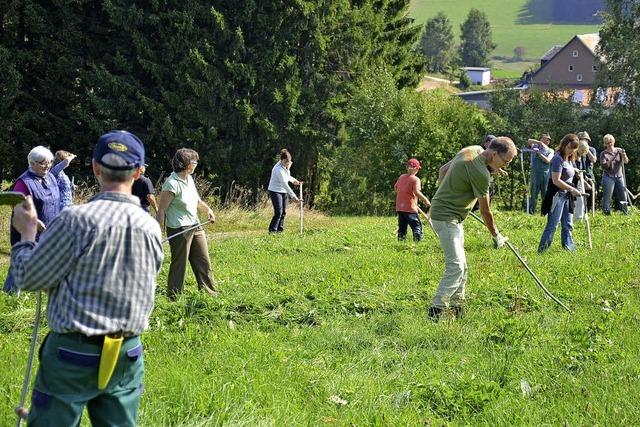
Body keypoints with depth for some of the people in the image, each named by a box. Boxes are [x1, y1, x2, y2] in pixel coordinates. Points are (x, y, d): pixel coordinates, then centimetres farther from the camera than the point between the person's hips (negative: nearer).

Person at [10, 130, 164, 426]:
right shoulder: (150, 227, 0)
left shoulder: (77, 220, -16)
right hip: (128, 355, 5)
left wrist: (27, 232, 8)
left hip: (73, 354, -5)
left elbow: (28, 278, -7)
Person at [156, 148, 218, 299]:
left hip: (195, 226, 9)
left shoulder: (189, 179, 9)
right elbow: (161, 209, -19)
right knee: (179, 265, -1)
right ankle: (173, 298, 10)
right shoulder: (172, 184, -18)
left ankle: (211, 294, 21)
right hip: (179, 230, -9)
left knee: (204, 262, 12)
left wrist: (207, 209, 7)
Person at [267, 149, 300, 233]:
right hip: (275, 191, -8)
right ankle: (272, 230, -10)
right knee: (278, 212, -15)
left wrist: (293, 180, 4)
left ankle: (280, 229, 13)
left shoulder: (286, 166, 0)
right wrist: (293, 195, -37)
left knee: (283, 212, 7)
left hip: (284, 191, 8)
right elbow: (284, 184, -33)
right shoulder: (278, 169, -27)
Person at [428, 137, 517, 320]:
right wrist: (496, 235, 1)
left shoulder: (473, 150, 3)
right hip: (447, 217, -10)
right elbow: (485, 211, -13)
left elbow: (443, 170, 16)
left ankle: (457, 307, 19)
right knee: (456, 266, -16)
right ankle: (436, 310, -18)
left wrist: (446, 194, 25)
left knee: (460, 266, 13)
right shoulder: (480, 172, -24)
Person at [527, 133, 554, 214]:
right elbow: (529, 141, -11)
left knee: (545, 194, 2)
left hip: (546, 173, 2)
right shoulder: (535, 146, 9)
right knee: (534, 193, -4)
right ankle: (531, 212, -3)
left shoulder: (550, 151, 13)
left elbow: (548, 160, -4)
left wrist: (539, 153, -15)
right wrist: (540, 143, -22)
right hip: (535, 173, -2)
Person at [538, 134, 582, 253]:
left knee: (568, 225, 12)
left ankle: (569, 249, 17)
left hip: (567, 196, 9)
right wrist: (572, 189, -20)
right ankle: (542, 251, -7)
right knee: (552, 226, -9)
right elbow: (556, 181, -22)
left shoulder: (569, 159, 11)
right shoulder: (558, 159, -17)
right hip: (557, 195, -9)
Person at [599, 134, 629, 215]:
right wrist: (611, 160, -27)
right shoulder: (603, 153, 0)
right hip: (608, 177, -3)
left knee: (623, 196, 2)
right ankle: (606, 213, -2)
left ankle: (625, 213, 8)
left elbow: (626, 161, -2)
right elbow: (604, 166, -12)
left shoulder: (619, 151, 8)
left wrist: (624, 155, -23)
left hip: (619, 177, 3)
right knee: (607, 198, -6)